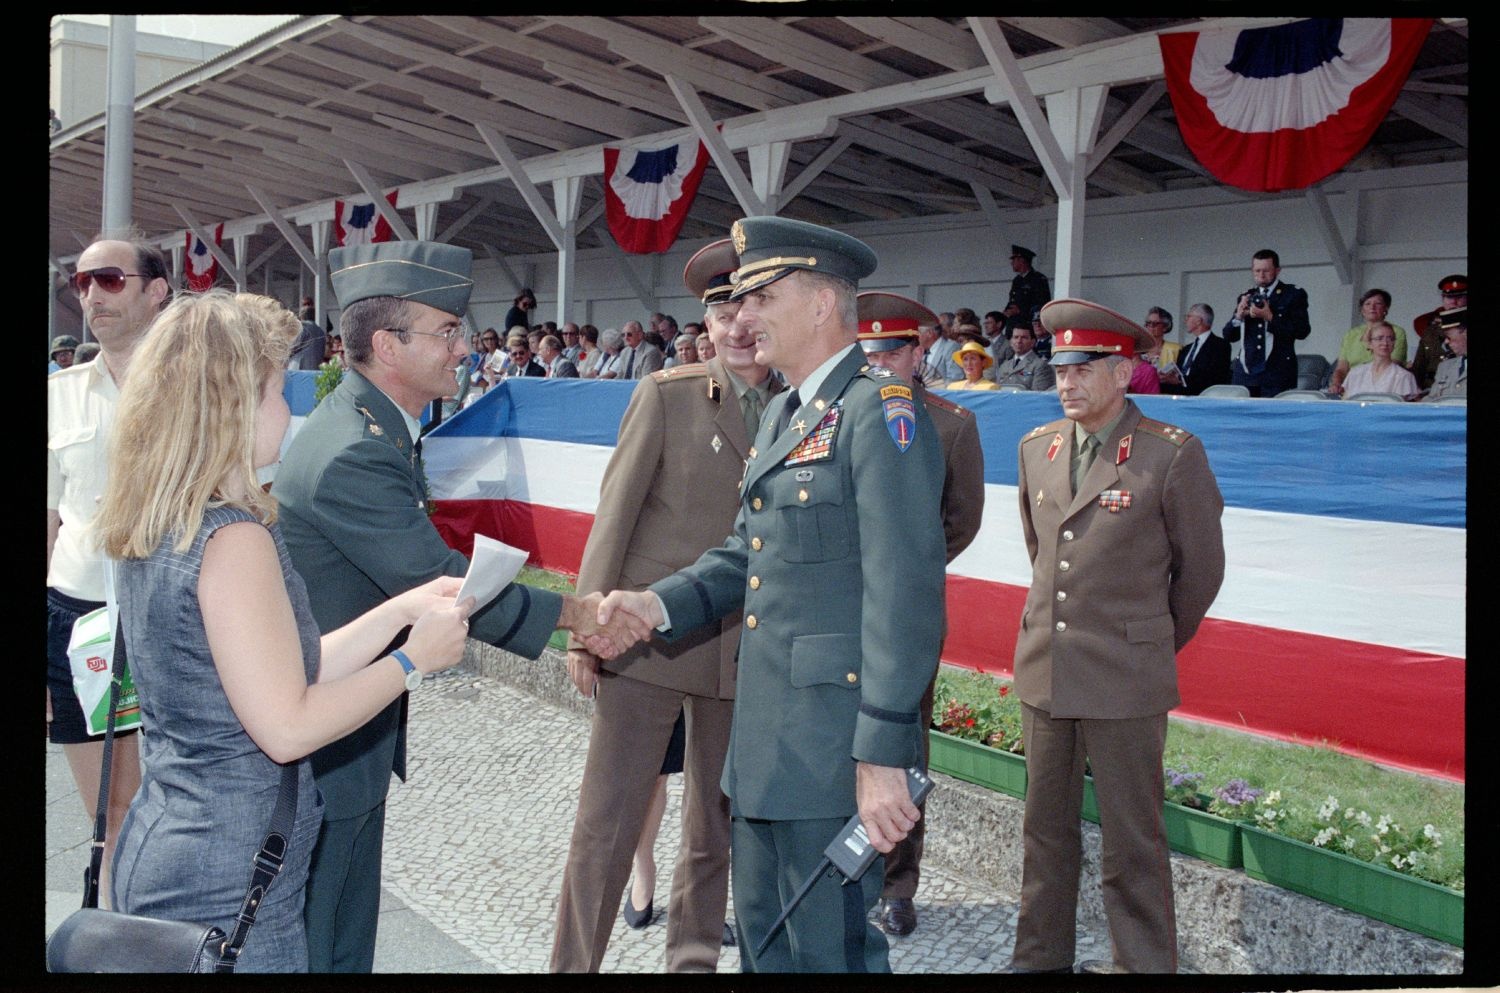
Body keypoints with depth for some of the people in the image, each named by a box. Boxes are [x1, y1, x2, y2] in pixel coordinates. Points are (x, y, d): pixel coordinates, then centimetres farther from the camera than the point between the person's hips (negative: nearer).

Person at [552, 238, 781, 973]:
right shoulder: (667, 395, -3)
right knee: (606, 820, 0)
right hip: (648, 638, -3)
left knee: (716, 824, 15)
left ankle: (693, 958, 32)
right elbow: (615, 511, -5)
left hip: (743, 653, 4)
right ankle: (573, 962, 13)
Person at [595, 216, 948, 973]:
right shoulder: (784, 412, 15)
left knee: (830, 950, 4)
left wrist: (884, 755, -24)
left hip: (832, 745, -9)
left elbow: (904, 595, -21)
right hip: (764, 739, 9)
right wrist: (661, 604, 2)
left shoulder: (879, 413, -15)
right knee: (763, 940, 20)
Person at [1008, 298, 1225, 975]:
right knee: (1046, 829, 15)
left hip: (1125, 682, -5)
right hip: (1043, 671, 5)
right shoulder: (1037, 448, 7)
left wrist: (1157, 646, 10)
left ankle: (1146, 964, 16)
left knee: (1133, 842, 3)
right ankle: (1040, 957, 29)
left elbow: (1201, 569, 0)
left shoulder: (1172, 455, -10)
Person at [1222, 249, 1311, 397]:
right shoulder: (1245, 297, 17)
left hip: (1277, 373, -3)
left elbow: (1302, 331, -6)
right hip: (1245, 373, 4)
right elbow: (1228, 336, 15)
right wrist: (1239, 316, -5)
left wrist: (1270, 317, -15)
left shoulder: (1294, 295, 5)